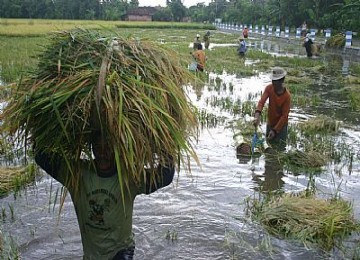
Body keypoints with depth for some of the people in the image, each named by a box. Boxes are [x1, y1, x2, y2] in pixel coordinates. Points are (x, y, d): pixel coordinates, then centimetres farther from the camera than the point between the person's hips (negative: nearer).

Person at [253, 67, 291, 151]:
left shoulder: (287, 96, -22)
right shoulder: (269, 88, -11)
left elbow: (284, 115, -19)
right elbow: (262, 101, -24)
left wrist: (275, 130, -23)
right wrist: (257, 115, -43)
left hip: (281, 125, -4)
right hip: (270, 123, 4)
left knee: (280, 149, -3)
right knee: (270, 144, 17)